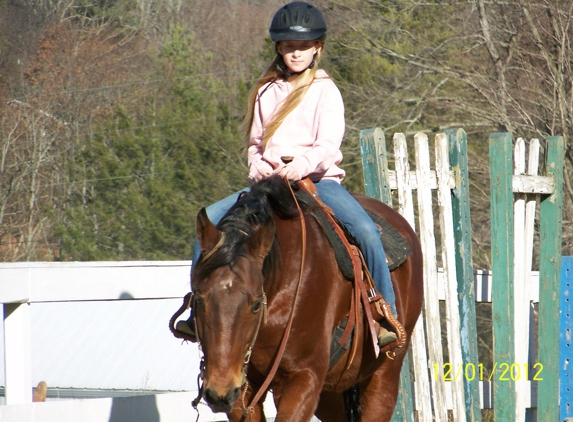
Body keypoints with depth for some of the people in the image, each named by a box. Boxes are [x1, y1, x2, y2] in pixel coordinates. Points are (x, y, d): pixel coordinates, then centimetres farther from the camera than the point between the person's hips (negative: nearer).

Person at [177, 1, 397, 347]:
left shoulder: (324, 91, 1)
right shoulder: (267, 92, 16)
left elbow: (329, 144, -11)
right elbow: (256, 143, 22)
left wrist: (302, 164, -32)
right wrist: (259, 167, -2)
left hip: (319, 179, -5)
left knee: (365, 230, -30)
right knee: (211, 218, -14)